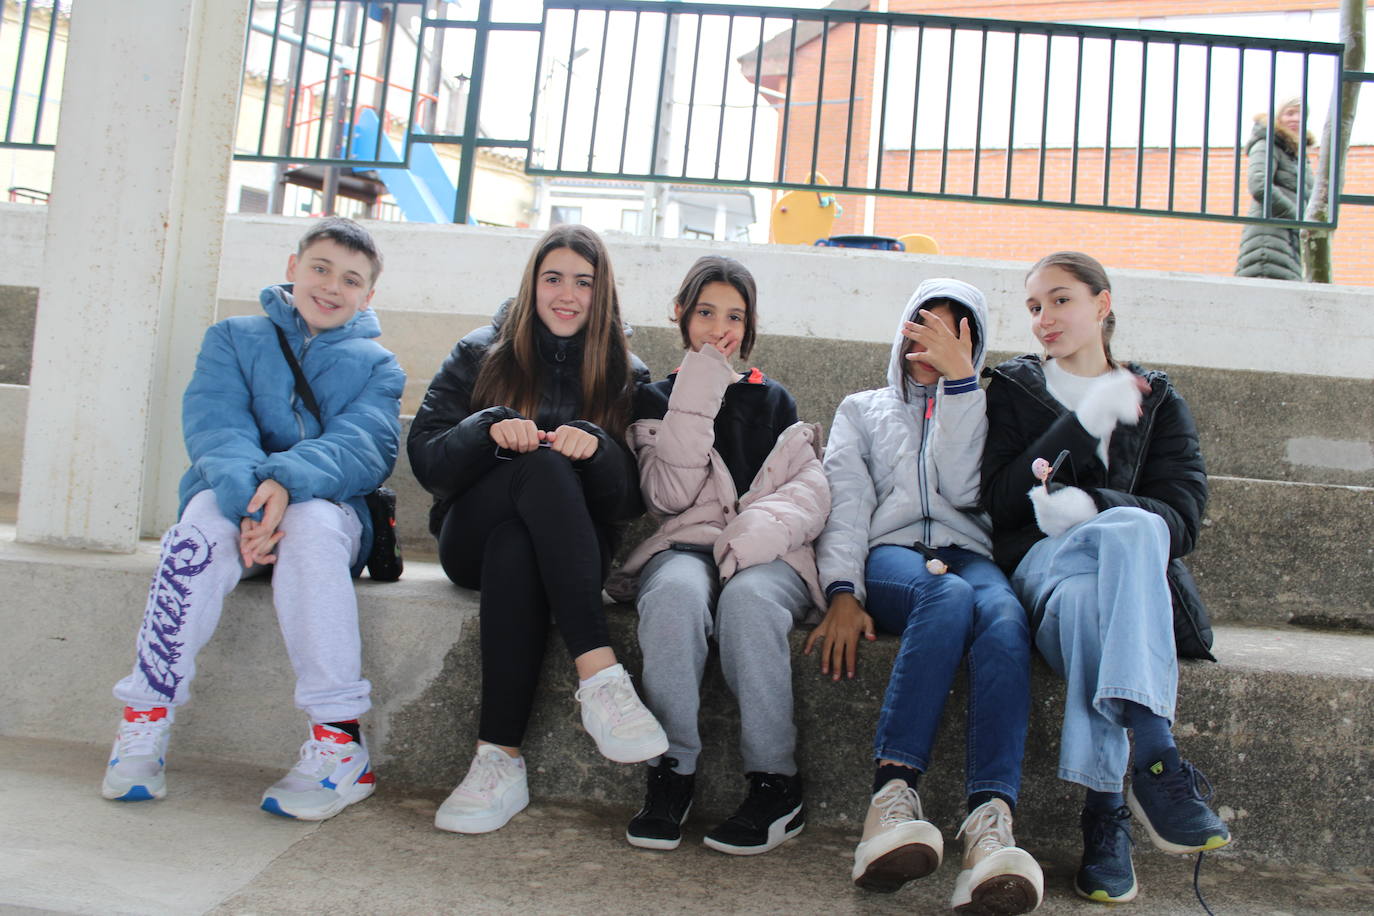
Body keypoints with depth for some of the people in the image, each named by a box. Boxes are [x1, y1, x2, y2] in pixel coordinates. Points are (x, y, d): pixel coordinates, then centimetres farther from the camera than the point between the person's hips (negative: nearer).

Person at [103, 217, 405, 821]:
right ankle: (145, 721, -25)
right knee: (205, 517, -33)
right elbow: (215, 426, -7)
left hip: (328, 511, -1)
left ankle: (339, 740, -35)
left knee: (313, 523, -35)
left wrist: (286, 480, -31)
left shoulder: (376, 365, 10)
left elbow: (363, 446, -11)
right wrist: (247, 493, -29)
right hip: (236, 503, 1)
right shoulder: (235, 339, 12)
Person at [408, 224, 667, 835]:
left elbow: (632, 500, -2)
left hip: (567, 549, 0)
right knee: (543, 464, -33)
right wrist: (490, 428, -21)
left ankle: (500, 758, -42)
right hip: (472, 537, 0)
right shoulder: (480, 355, 11)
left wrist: (597, 443, -23)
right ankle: (598, 672, -46)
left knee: (516, 547, -37)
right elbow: (425, 459, -1)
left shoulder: (625, 376, 10)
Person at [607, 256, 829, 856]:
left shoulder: (772, 401, 22)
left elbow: (811, 488, 7)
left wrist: (761, 525, -14)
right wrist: (698, 395, -3)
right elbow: (670, 495, 0)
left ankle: (775, 784, -28)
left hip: (766, 555, 0)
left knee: (748, 597, -36)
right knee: (676, 593, -37)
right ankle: (671, 772, -28)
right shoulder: (656, 400, 18)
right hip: (684, 545, 0)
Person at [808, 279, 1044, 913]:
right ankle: (892, 801, -49)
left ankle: (991, 825, -54)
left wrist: (958, 381, 1)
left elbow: (962, 487, 4)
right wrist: (842, 590, -11)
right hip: (890, 555, -1)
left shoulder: (978, 411, 27)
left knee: (1004, 615, -37)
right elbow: (845, 501, 8)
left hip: (968, 555, 1)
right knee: (947, 597, -38)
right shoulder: (862, 409, 27)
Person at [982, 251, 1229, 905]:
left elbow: (1181, 518, 3)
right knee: (1082, 599, -39)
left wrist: (1094, 505, -18)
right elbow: (1000, 501, 3)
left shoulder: (1158, 401, 20)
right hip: (1041, 557, 0)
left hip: (1138, 561, 0)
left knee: (1132, 528, -39)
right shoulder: (1012, 389, 19)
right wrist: (1084, 424, -6)